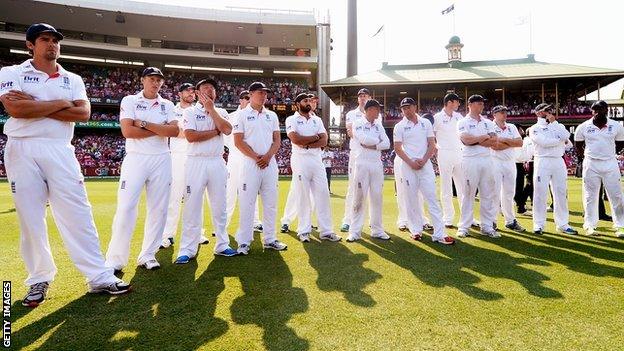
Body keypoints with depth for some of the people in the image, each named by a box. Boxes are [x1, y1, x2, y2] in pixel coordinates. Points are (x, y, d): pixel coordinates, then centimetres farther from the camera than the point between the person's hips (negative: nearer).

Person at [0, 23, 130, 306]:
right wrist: (60, 103, -7)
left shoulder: (72, 80, 14)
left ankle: (99, 277, -1)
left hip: (60, 151, 1)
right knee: (29, 217, 3)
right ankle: (39, 280, 16)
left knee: (77, 214, -3)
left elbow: (84, 113, -4)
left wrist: (34, 105, -7)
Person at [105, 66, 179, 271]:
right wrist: (161, 129, -7)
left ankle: (148, 255, 13)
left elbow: (174, 131, -5)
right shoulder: (130, 101, 5)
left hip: (161, 160, 3)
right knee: (126, 208, -8)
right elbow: (127, 131, -10)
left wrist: (144, 124, -10)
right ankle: (115, 259, -1)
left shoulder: (167, 105, 12)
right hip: (135, 159, -3)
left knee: (158, 209, 3)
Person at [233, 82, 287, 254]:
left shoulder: (272, 115, 15)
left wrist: (268, 156, -7)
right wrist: (256, 157, -12)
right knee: (247, 203, -3)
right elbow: (238, 142, -6)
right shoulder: (242, 115, 2)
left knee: (271, 203, 7)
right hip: (250, 163, -4)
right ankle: (244, 242, 4)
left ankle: (269, 239, 17)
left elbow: (277, 140, 10)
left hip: (270, 163, 5)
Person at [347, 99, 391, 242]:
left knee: (377, 197, 7)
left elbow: (387, 144, 4)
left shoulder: (378, 126, 14)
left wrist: (371, 145, -9)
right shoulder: (357, 123, -1)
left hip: (377, 164, 6)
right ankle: (355, 231, 3)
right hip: (362, 164, -5)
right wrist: (378, 141, -1)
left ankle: (377, 230, 17)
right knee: (359, 197, -4)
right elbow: (364, 139, -18)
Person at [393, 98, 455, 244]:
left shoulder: (426, 123, 10)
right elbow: (397, 148, 0)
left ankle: (439, 234, -6)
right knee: (411, 199, 3)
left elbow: (432, 145, 7)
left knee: (432, 198, -5)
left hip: (425, 164, 1)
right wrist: (411, 162, -11)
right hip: (408, 165, -1)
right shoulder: (400, 126, 5)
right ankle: (416, 230, 14)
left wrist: (423, 160, -8)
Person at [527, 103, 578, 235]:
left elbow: (566, 136, -4)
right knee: (540, 194, -5)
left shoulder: (557, 125, 17)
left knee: (561, 193, 6)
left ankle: (562, 224, 13)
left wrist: (554, 122, -1)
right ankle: (538, 225, 1)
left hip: (558, 161, 5)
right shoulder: (534, 128, 2)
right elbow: (544, 142, -14)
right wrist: (561, 140, -4)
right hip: (542, 161, -5)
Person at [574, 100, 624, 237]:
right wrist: (584, 156, 7)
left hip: (610, 164, 1)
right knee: (590, 196, 4)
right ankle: (590, 225, 12)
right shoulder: (583, 127, -2)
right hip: (591, 164, -1)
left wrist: (610, 153, 8)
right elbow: (578, 144, 11)